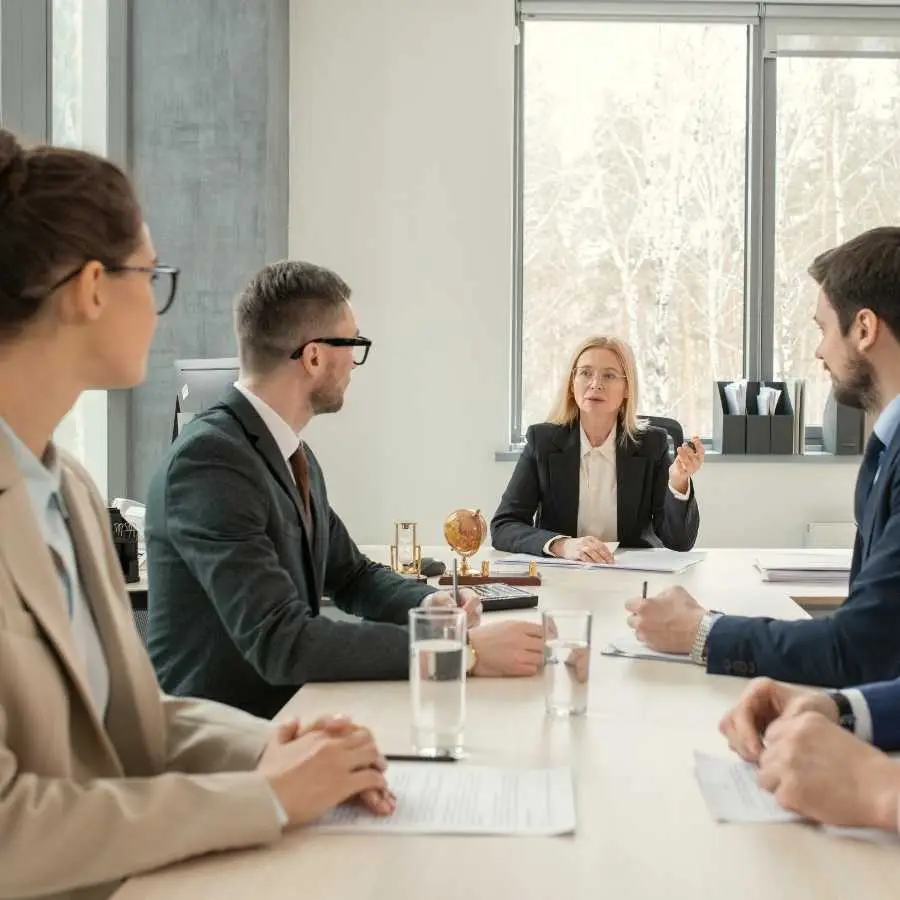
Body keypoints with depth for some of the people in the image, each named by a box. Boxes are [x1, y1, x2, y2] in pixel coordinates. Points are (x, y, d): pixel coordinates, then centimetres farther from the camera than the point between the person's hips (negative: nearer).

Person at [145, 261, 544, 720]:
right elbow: (280, 641, -26)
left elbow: (351, 574, 18)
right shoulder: (209, 458, -19)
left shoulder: (295, 455, 7)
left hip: (285, 714, 8)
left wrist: (428, 604, -1)